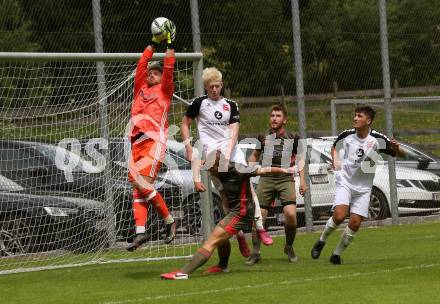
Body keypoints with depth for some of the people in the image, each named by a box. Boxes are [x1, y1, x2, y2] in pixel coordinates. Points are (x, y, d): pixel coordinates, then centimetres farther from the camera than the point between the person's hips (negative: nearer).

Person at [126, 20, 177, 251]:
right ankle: (140, 230, -9)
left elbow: (168, 69, -2)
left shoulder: (164, 91, 9)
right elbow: (142, 64, 18)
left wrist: (170, 44, -2)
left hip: (154, 141, -6)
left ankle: (169, 220, -8)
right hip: (137, 142, 6)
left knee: (140, 181, -20)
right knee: (137, 188, -3)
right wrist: (155, 42, 17)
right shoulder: (141, 89, 22)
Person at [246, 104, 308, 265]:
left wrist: (302, 181, 8)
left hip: (286, 180, -1)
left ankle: (289, 247, 5)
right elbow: (254, 156, 23)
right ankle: (255, 253, 6)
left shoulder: (293, 138, 9)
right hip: (266, 179, 1)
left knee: (291, 214, -18)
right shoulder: (263, 137, 11)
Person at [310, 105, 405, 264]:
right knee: (339, 215, -22)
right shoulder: (347, 135, -5)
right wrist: (335, 161, -1)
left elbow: (401, 154, -3)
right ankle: (321, 241, 3)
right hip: (345, 181, -1)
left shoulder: (378, 139, -9)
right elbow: (335, 147, 18)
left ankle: (337, 253, 12)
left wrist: (396, 148, -26)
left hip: (363, 187, 1)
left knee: (355, 223, -6)